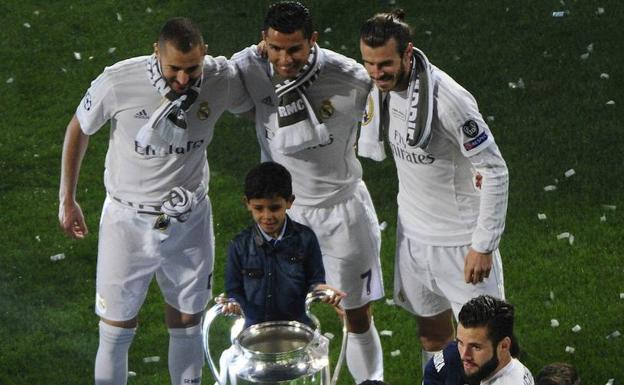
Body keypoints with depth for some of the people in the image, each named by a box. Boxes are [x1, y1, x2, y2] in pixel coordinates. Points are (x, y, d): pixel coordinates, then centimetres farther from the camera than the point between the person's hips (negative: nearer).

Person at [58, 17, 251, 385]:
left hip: (191, 221, 2)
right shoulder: (118, 81, -22)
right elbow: (79, 130, -2)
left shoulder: (222, 78, -14)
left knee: (188, 326, 14)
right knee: (117, 331, 4)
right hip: (128, 221, -2)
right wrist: (67, 199, 3)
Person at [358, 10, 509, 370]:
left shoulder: (449, 100, -27)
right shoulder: (383, 86, -4)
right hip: (413, 232, 7)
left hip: (461, 239, -7)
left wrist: (483, 246, -19)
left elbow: (494, 172, -21)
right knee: (432, 331, 18)